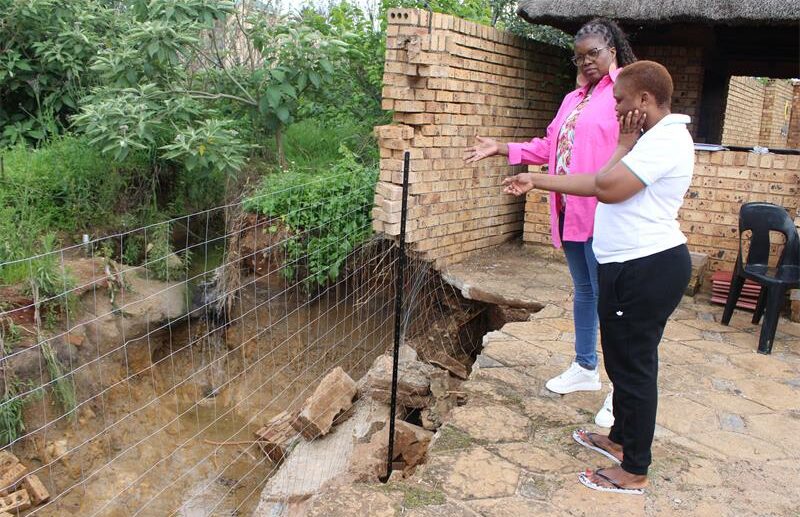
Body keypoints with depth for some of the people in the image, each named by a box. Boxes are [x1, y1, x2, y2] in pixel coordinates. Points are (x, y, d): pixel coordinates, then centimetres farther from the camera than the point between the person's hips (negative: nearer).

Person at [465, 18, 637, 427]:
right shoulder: (574, 98, 19)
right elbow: (548, 147, 19)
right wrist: (502, 149, 13)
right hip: (570, 214, 8)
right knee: (583, 291, 18)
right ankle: (585, 368, 33)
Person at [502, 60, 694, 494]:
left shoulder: (665, 140, -17)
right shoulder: (653, 139, 16)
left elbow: (607, 188, -25)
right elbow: (593, 182, 16)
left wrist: (624, 145, -9)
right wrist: (535, 181, 14)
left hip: (646, 271, -10)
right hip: (635, 267, 10)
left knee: (633, 365, 0)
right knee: (625, 360, 21)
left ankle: (634, 472, 14)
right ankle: (621, 439, 39)